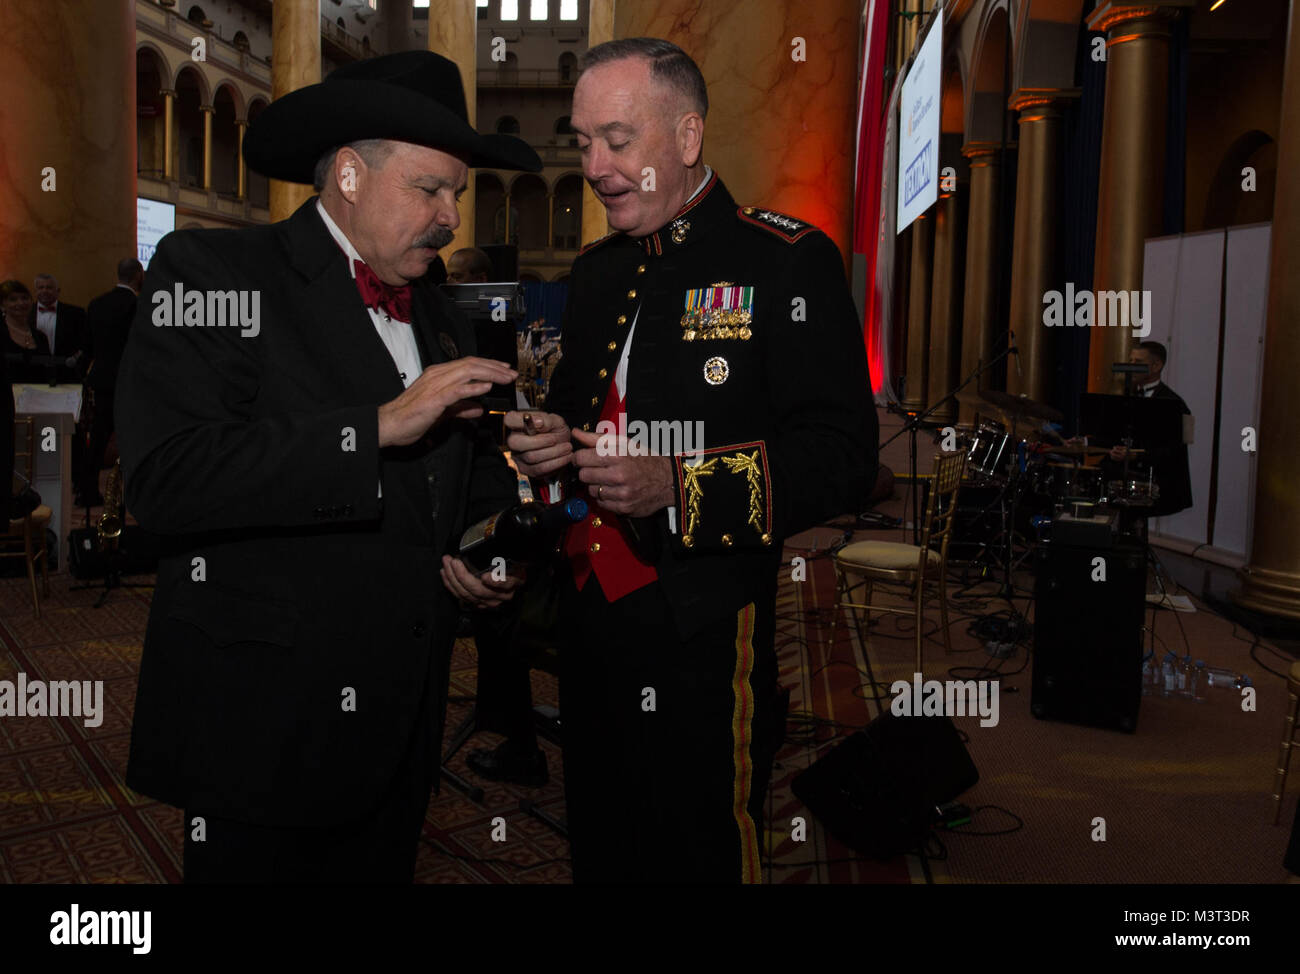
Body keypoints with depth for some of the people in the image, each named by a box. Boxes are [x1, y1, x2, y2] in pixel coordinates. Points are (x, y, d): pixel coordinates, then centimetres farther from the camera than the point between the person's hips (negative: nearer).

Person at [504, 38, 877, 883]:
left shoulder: (788, 261, -8)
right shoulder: (598, 269, 14)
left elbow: (844, 457, -15)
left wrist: (677, 486, -25)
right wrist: (549, 441, 1)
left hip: (702, 632, -6)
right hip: (591, 617, 7)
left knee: (700, 858, 7)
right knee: (600, 853, 19)